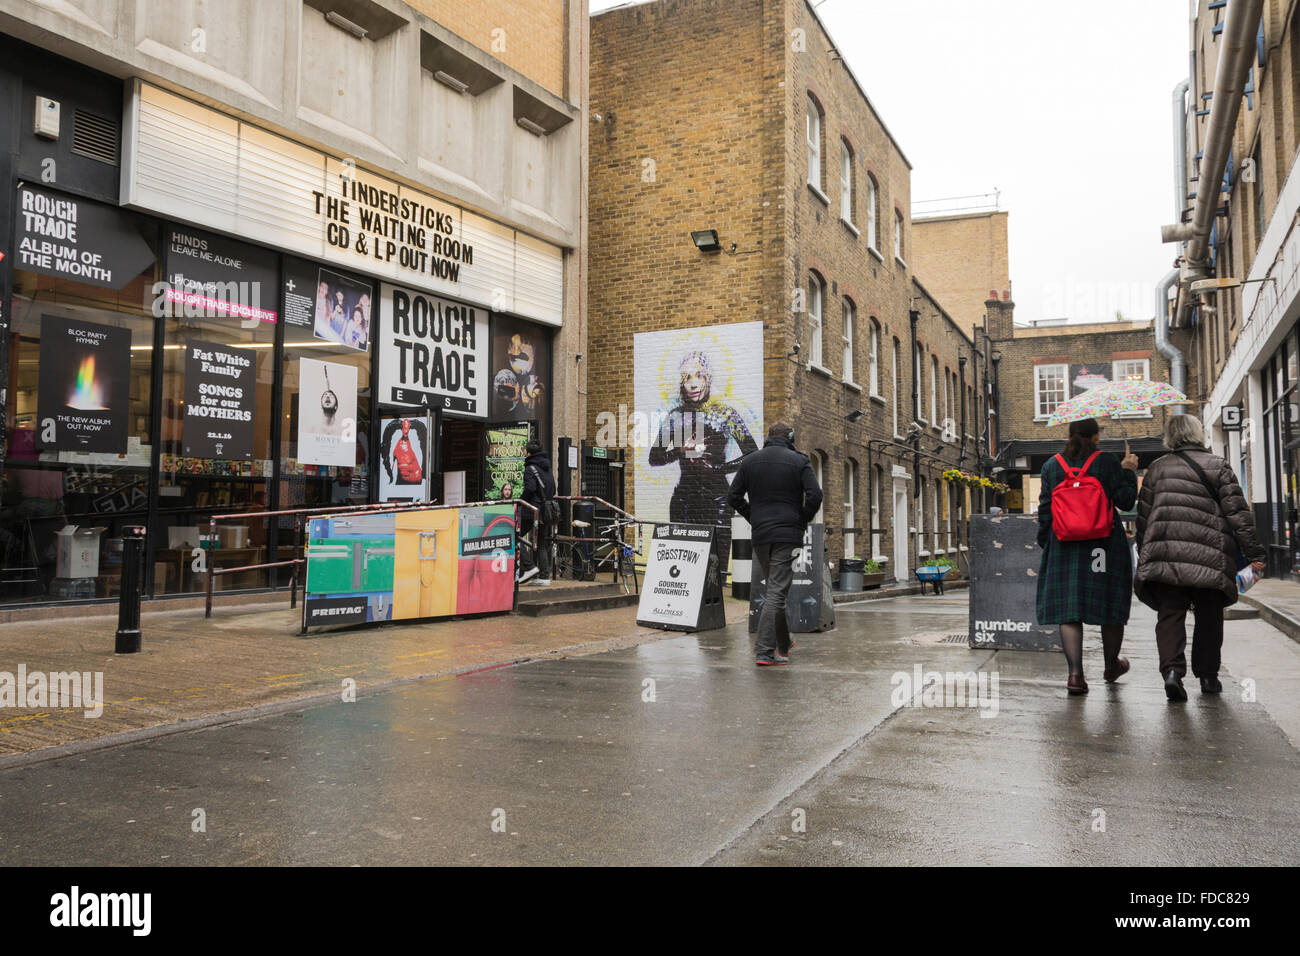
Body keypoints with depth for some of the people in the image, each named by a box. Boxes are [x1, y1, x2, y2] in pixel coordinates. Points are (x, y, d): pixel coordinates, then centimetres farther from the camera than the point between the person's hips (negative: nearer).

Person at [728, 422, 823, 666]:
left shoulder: (749, 461, 8)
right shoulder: (799, 461, -1)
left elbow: (734, 497, 7)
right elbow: (815, 495, -11)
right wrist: (803, 521, 4)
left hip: (760, 535, 4)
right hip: (788, 535, -4)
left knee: (773, 588, 18)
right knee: (777, 592, -5)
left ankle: (783, 644, 27)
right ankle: (764, 651, -10)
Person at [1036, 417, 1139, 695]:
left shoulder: (1052, 464, 4)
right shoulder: (1106, 463, -4)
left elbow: (1045, 508, 5)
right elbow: (1125, 501, -3)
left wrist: (1044, 542, 14)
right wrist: (1129, 472, 11)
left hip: (1064, 545, 2)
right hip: (1104, 545, -1)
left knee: (1068, 609, 1)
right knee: (1110, 603, 15)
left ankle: (1075, 673, -10)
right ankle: (1111, 666, 31)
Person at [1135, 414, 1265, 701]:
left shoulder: (1156, 468, 11)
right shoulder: (1217, 466, 3)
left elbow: (1143, 516, 12)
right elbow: (1238, 513, -1)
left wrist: (1144, 557, 20)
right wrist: (1254, 552, 2)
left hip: (1164, 555, 1)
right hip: (1208, 555, -1)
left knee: (1170, 615, 1)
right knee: (1209, 618, 13)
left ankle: (1172, 670, -17)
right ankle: (1207, 676, 20)